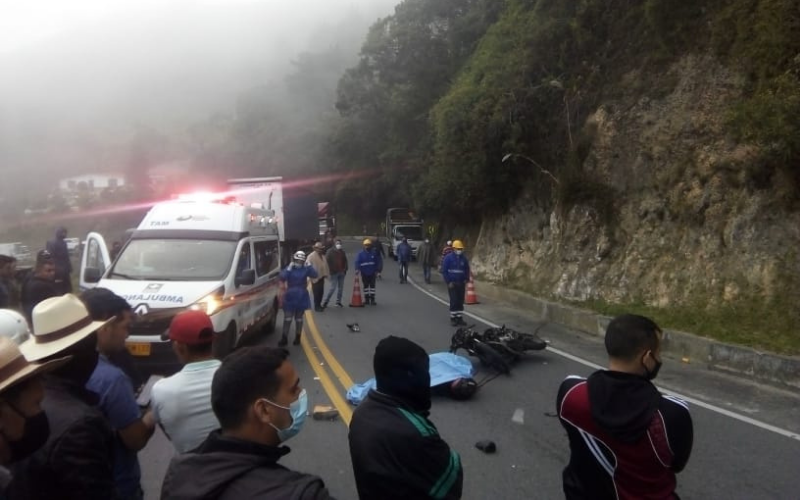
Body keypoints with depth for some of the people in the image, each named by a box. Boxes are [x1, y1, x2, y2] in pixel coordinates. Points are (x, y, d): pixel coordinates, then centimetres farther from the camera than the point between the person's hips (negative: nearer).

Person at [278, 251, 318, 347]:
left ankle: (297, 338, 20)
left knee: (299, 319, 10)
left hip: (301, 297, 1)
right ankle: (284, 338, 5)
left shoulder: (305, 269, -2)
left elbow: (314, 275, -17)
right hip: (290, 297, -1)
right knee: (287, 318, -1)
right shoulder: (289, 268, -5)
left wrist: (309, 266, -26)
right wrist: (289, 269, -25)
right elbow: (282, 278, -18)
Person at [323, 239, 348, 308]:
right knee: (333, 287, -10)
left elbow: (345, 261, 20)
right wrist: (330, 270, -11)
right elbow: (327, 261, -6)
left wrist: (345, 269, 9)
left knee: (340, 288, 7)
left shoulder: (342, 252, 14)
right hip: (334, 272, -6)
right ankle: (325, 302, -2)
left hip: (341, 272, 6)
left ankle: (338, 302, 15)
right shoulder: (330, 251, -3)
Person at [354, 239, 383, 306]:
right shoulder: (361, 253, -4)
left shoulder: (375, 252, -5)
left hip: (372, 273, -1)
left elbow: (379, 262, -3)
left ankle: (372, 299, 7)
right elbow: (357, 262, -13)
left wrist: (378, 271, -6)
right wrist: (357, 269, -29)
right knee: (366, 286, 10)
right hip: (364, 273, 1)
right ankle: (366, 299, 19)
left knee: (372, 285, 1)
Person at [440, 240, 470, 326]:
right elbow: (444, 271, -8)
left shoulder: (464, 258, 5)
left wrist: (466, 280, 2)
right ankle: (453, 318, 4)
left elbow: (467, 270, 14)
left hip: (461, 283, 4)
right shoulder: (448, 258, -8)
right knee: (454, 301, -6)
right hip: (452, 283, -4)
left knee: (460, 301, 7)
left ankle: (459, 318, 16)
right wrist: (448, 282, -12)